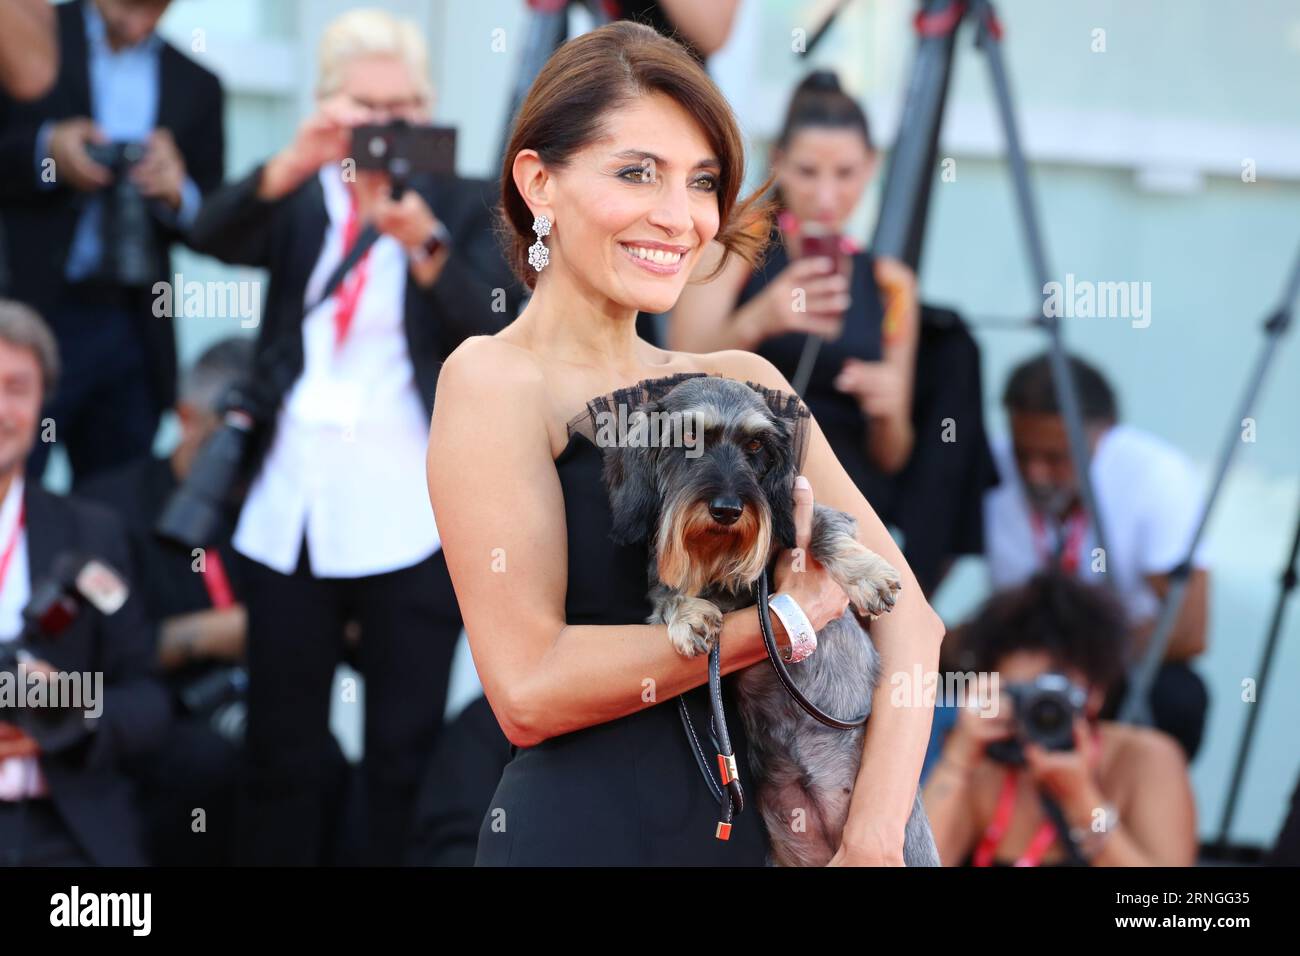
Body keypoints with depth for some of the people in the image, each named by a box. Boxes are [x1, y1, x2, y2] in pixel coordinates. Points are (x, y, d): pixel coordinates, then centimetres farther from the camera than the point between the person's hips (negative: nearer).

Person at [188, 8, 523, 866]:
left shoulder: (462, 205, 3)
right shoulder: (299, 199, 9)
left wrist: (423, 243, -27)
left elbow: (496, 332, -11)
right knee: (282, 750, 7)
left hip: (408, 520, -2)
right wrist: (295, 162, -27)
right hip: (290, 514, 3)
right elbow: (214, 237, -11)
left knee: (409, 751, -1)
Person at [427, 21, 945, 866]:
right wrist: (782, 622, -14)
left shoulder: (740, 382, 6)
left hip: (752, 827, 5)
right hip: (580, 831, -5)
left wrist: (875, 832, -12)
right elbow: (528, 688, -16)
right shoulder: (494, 380, -9)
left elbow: (905, 613, 2)